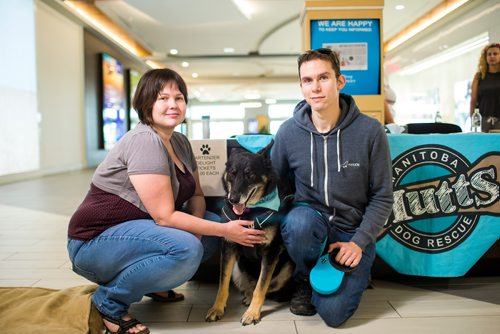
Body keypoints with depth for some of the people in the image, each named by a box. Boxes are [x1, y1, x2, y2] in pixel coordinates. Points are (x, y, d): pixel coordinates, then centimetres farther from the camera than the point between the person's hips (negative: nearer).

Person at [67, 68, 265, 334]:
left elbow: (196, 195, 7)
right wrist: (225, 231, -22)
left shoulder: (180, 142, 6)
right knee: (186, 248, -30)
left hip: (135, 228, 9)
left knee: (213, 222, -1)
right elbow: (164, 216, -25)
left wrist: (197, 224, -15)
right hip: (96, 240, -8)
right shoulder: (144, 141, -22)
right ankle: (109, 302, -9)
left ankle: (152, 282, 12)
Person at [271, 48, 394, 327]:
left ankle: (358, 274, 20)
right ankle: (305, 280, -1)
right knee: (299, 222, -36)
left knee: (333, 313, -17)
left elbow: (382, 197, -5)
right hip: (311, 218, 2)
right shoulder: (288, 132, -7)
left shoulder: (370, 131, -12)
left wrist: (359, 241, -14)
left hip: (354, 231, -1)